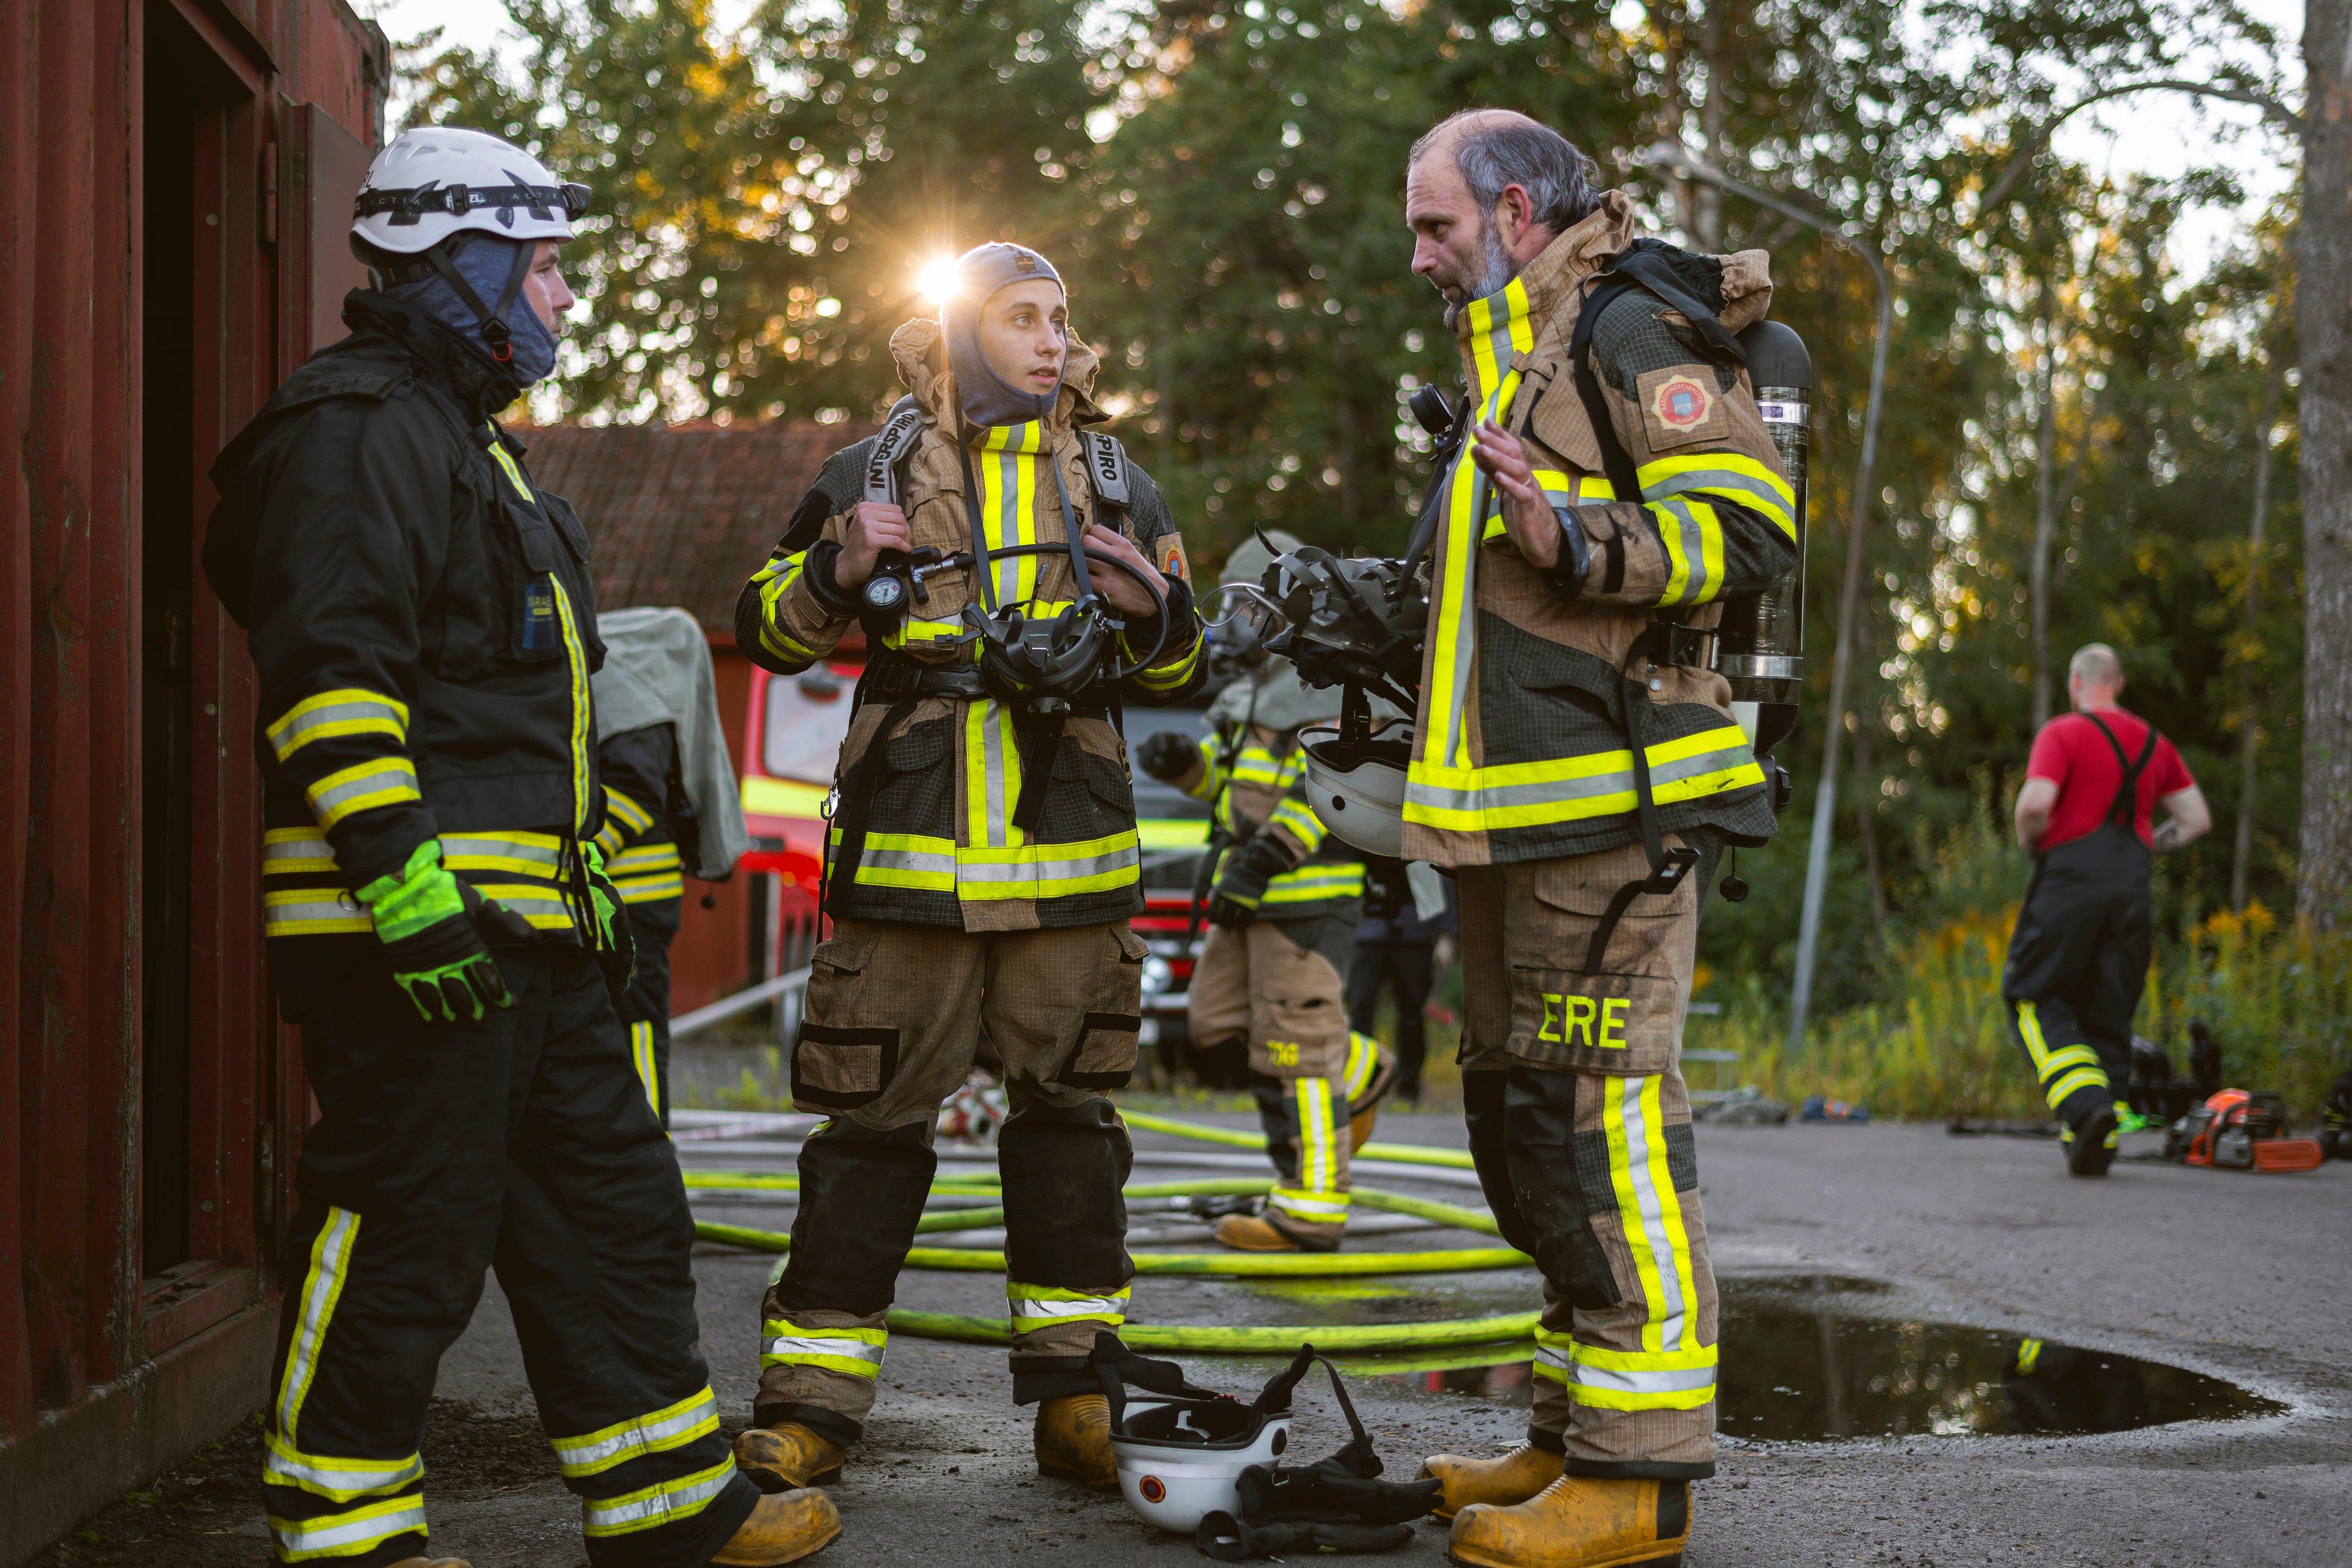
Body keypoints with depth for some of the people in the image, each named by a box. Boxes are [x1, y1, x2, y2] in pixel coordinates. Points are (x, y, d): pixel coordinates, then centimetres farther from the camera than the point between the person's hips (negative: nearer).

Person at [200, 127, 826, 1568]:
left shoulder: (469, 437, 25)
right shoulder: (359, 434, -10)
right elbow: (331, 675, -20)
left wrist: (589, 885, 28)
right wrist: (402, 879, -27)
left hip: (524, 917, 11)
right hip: (414, 920, -11)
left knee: (610, 1205, 13)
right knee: (403, 1231, -6)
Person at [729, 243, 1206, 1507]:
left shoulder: (1113, 485, 14)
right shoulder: (872, 474, 7)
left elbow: (1183, 672, 19)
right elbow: (767, 633, 11)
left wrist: (1155, 610, -4)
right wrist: (836, 571, -9)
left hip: (1071, 856, 2)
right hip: (907, 853, -2)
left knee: (1069, 1115, 6)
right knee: (870, 1119, 0)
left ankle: (1075, 1397, 14)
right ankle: (811, 1403, 7)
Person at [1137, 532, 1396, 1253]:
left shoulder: (1331, 692, -14)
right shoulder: (1262, 687, 14)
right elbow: (1233, 775, 23)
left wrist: (1263, 858, -29)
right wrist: (1182, 760, 3)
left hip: (1311, 892, -9)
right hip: (1256, 894, 9)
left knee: (1294, 1044, -7)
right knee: (1218, 1018, 12)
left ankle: (1309, 1209, -3)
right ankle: (1358, 1074, 28)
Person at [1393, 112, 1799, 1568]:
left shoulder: (1632, 327, -7)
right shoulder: (1512, 352, 25)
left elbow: (1752, 520, -19)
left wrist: (1576, 539, -29)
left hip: (1609, 797, -11)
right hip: (1523, 810, 11)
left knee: (1603, 1119, -12)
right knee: (1524, 1118, 13)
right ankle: (1578, 1433, 21)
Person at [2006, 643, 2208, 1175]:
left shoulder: (2062, 733, -3)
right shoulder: (2153, 742, 16)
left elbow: (2035, 802, -16)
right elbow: (2198, 818, 15)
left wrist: (2029, 842, 4)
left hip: (2071, 876, -5)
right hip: (2133, 887, 5)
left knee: (2035, 997, 1)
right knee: (2110, 1015, 10)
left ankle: (2086, 1103, -22)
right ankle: (2096, 1147, 6)